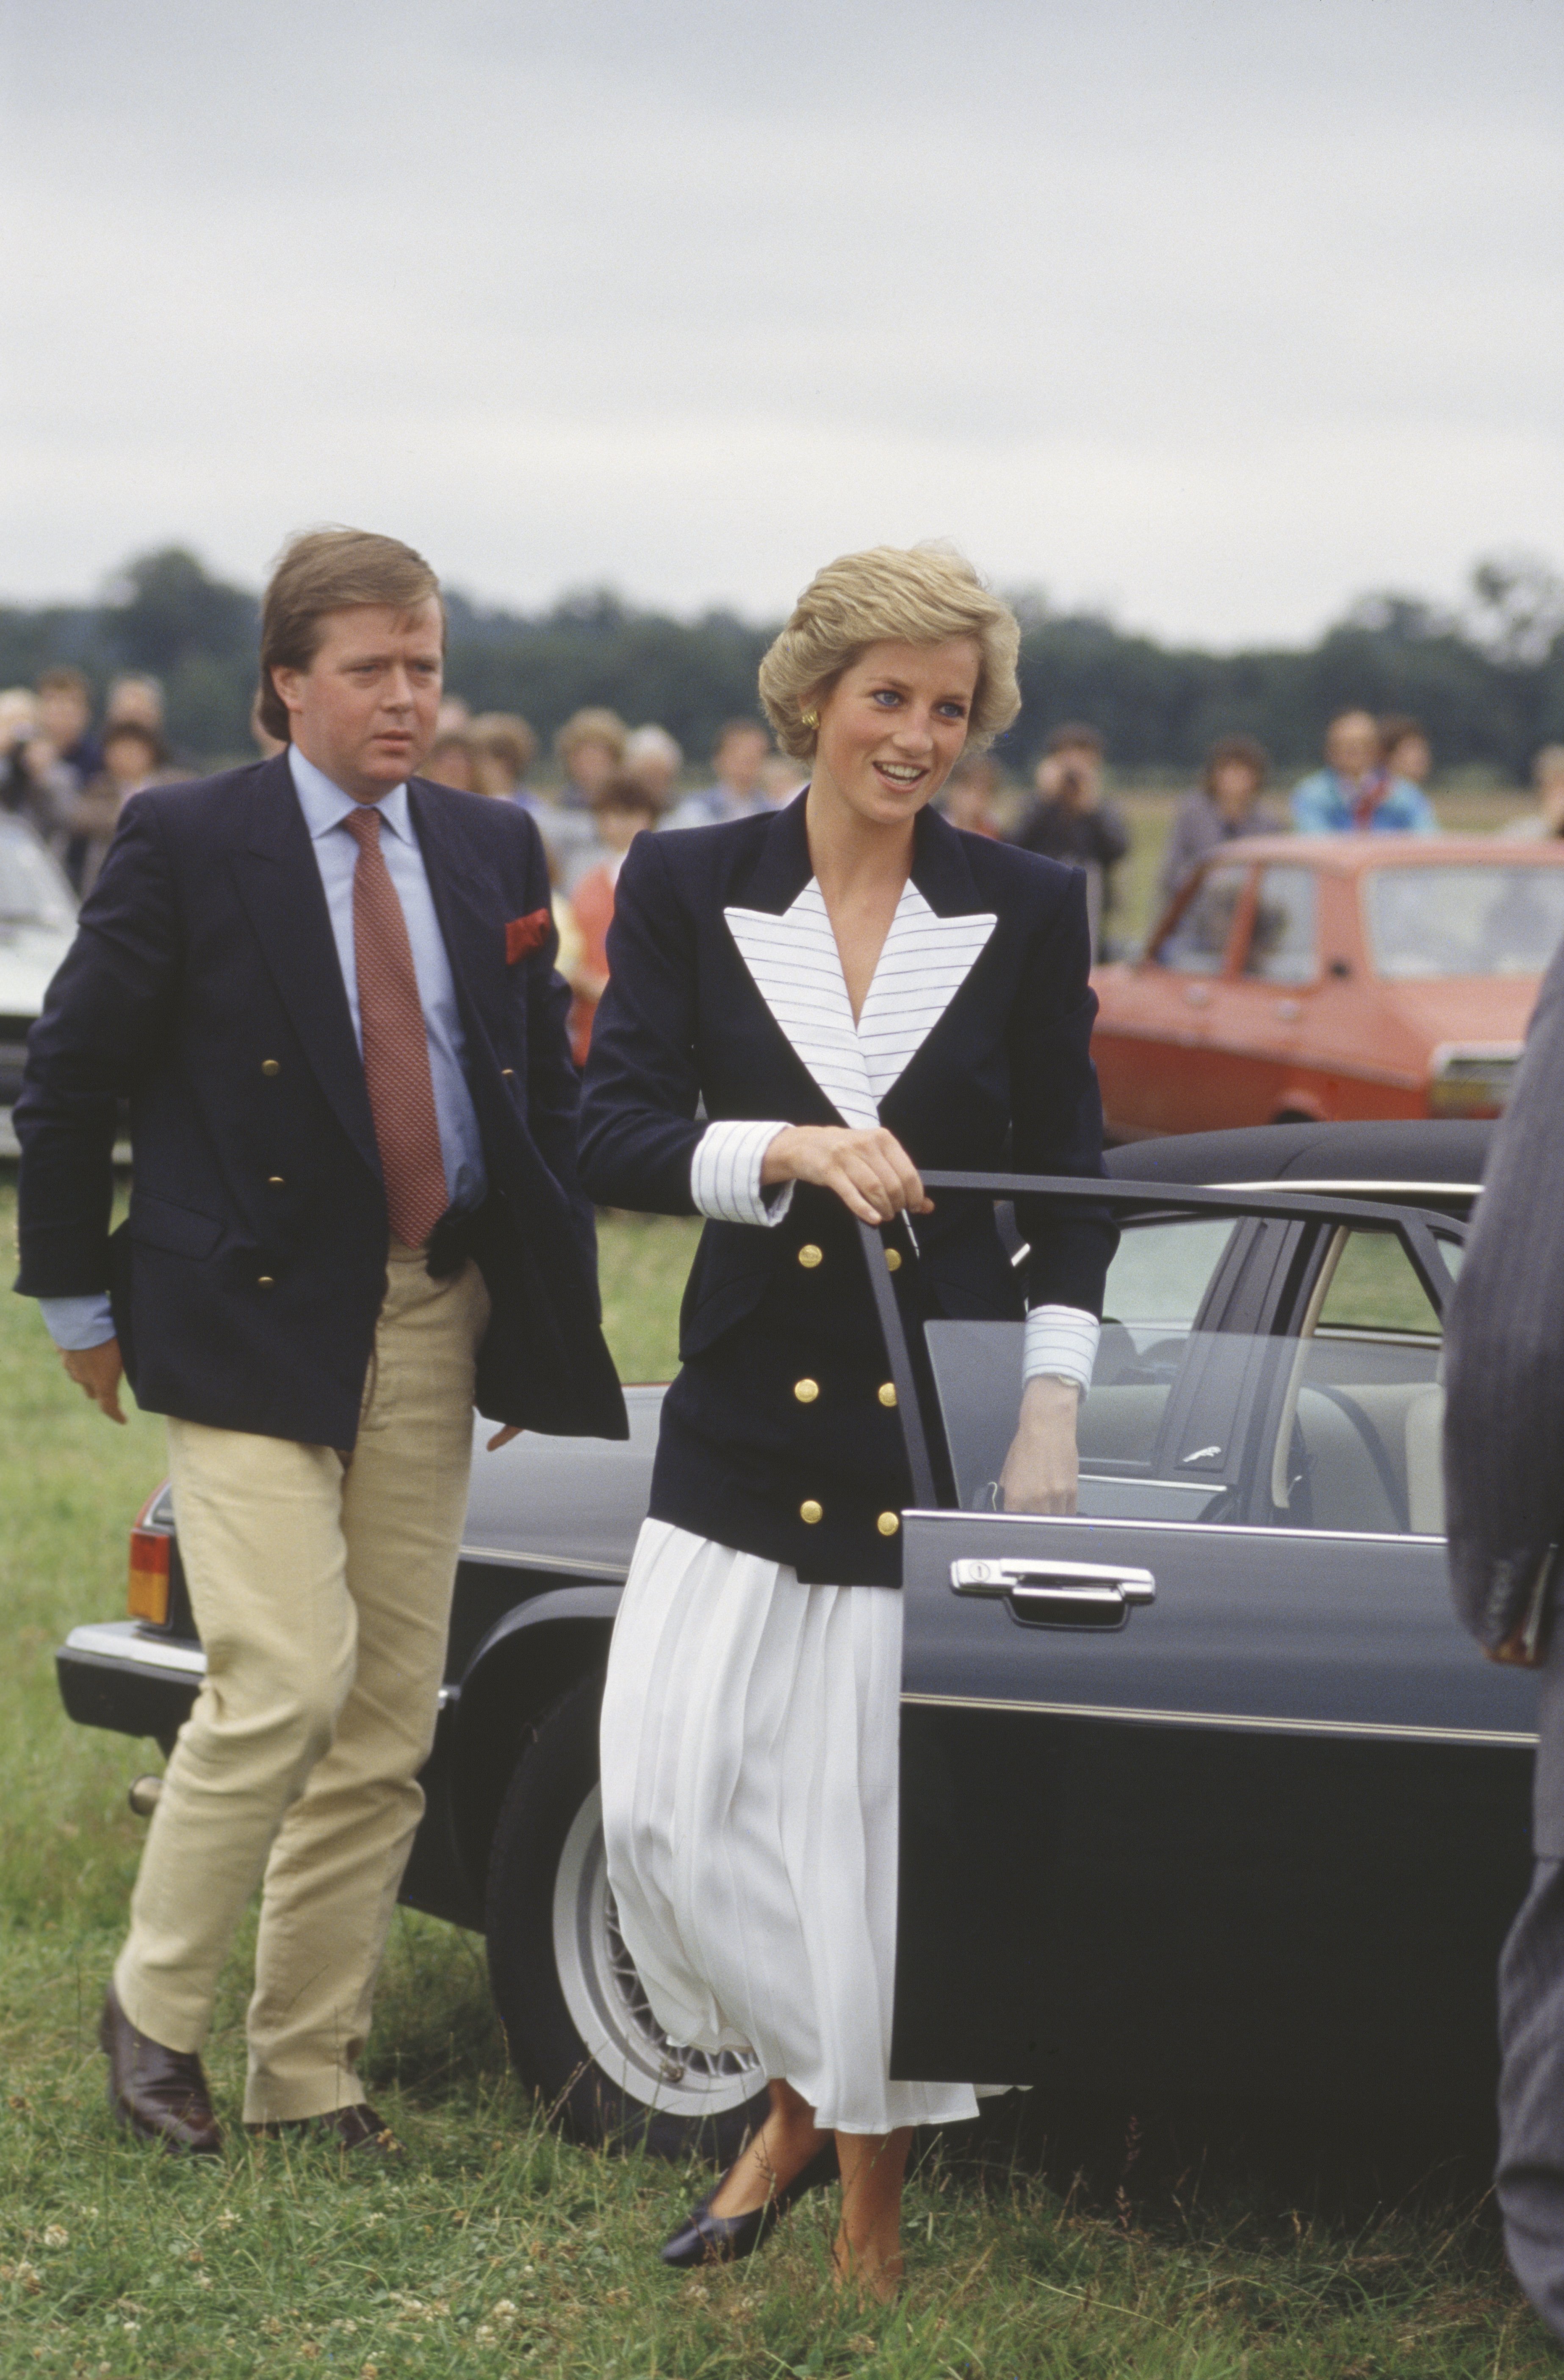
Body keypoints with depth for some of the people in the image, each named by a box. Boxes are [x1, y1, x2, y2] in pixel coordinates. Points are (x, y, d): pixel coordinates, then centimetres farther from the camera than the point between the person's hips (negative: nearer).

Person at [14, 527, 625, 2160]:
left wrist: (553, 1306, 14)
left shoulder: (494, 850, 10)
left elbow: (551, 1087, 18)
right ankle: (154, 2005, 6)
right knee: (284, 1680, -15)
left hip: (436, 1320, 5)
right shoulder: (185, 843, -4)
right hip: (250, 1320, -5)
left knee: (392, 1715, 5)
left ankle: (309, 2068, 16)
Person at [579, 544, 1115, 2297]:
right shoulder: (687, 889, 2)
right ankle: (801, 2094, 23)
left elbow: (1071, 1182, 7)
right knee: (665, 1804, -5)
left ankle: (873, 2208, 18)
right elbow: (613, 1138, -6)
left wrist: (1053, 1403, -4)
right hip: (747, 1431, 1)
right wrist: (792, 1151, -23)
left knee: (895, 1828, 1)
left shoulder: (1029, 913, 3)